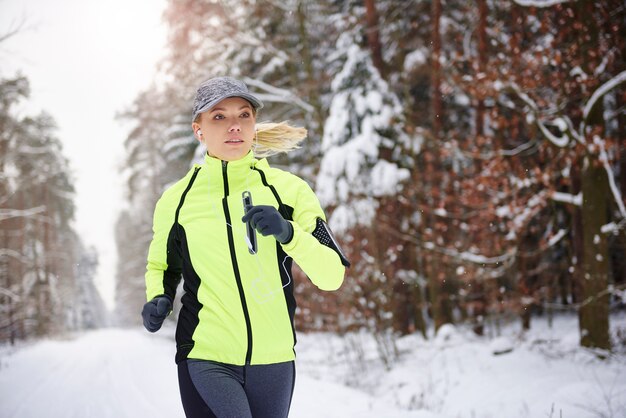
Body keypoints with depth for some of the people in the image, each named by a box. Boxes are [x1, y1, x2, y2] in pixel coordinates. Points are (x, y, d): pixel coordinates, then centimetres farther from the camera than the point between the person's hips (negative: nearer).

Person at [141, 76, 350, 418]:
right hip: (206, 360, -1)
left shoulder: (288, 190, 0)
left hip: (273, 362, 2)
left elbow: (332, 276, -3)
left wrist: (287, 232, -19)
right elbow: (160, 266, 18)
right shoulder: (176, 200, 2)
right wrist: (158, 299, -3)